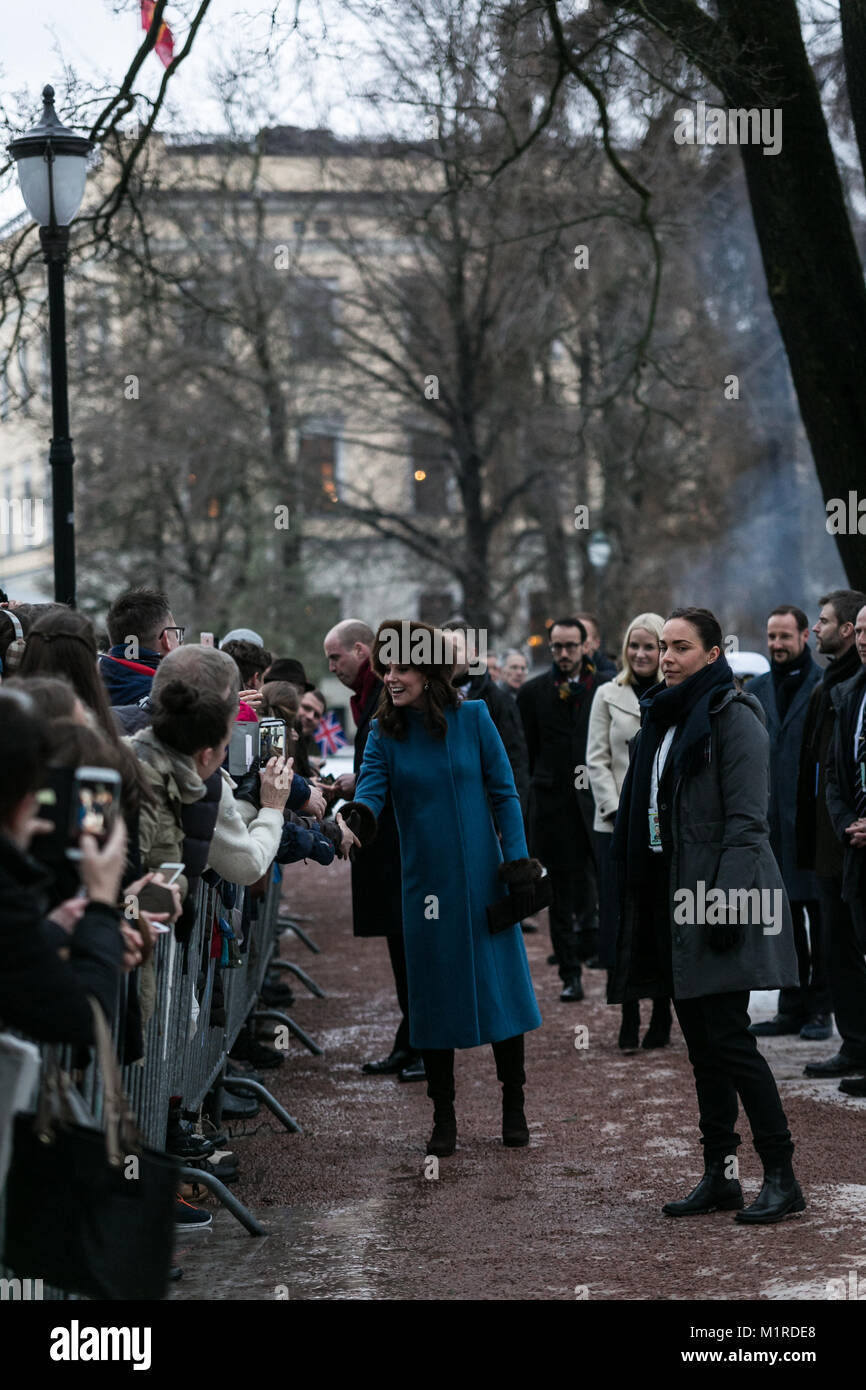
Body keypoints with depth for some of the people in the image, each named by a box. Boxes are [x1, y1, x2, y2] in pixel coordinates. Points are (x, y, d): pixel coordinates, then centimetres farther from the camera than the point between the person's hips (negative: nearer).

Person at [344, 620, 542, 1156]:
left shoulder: (473, 718, -2)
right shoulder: (385, 734, 1)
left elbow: (503, 792, 1)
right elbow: (371, 787, -13)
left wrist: (517, 861, -5)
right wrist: (359, 816, -36)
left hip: (483, 879, -1)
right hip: (427, 884, 1)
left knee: (501, 985, 3)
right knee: (436, 996, 5)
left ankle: (514, 1110, 17)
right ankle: (444, 1120, 15)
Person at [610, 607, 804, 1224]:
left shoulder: (732, 716, -9)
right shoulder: (663, 718, 16)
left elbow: (746, 820, -14)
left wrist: (724, 899, -21)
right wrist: (640, 891, 17)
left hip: (720, 894, -8)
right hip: (671, 896, 8)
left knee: (728, 1037, -10)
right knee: (701, 1042, 9)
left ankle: (783, 1177, -4)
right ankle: (721, 1174, 14)